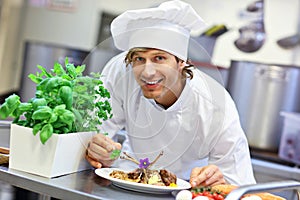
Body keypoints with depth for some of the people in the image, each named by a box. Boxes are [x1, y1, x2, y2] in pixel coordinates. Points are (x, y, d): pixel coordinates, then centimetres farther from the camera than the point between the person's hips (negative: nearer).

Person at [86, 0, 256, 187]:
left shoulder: (217, 109, -26)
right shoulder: (119, 72, -21)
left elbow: (241, 184, -20)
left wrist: (220, 184, -41)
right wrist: (101, 155, -35)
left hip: (185, 190, 0)